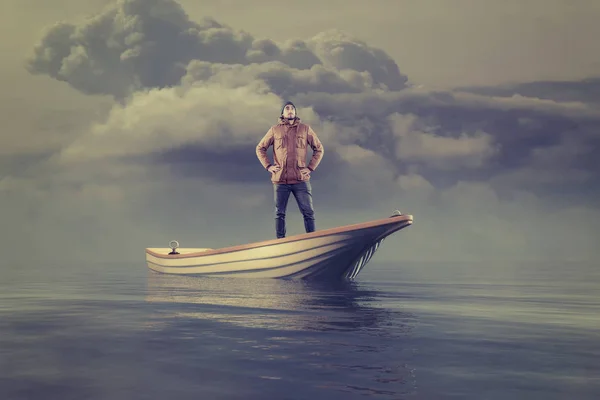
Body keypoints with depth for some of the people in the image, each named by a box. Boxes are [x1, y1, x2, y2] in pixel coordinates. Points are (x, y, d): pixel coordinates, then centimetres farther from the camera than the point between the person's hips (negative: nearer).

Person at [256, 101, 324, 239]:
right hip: (280, 180, 0)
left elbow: (319, 149, 12)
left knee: (308, 213, -2)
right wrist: (268, 166, 1)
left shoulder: (305, 129, 6)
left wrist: (310, 167, 1)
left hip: (301, 180, 0)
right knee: (279, 213, 4)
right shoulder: (275, 130, 6)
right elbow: (260, 148, 14)